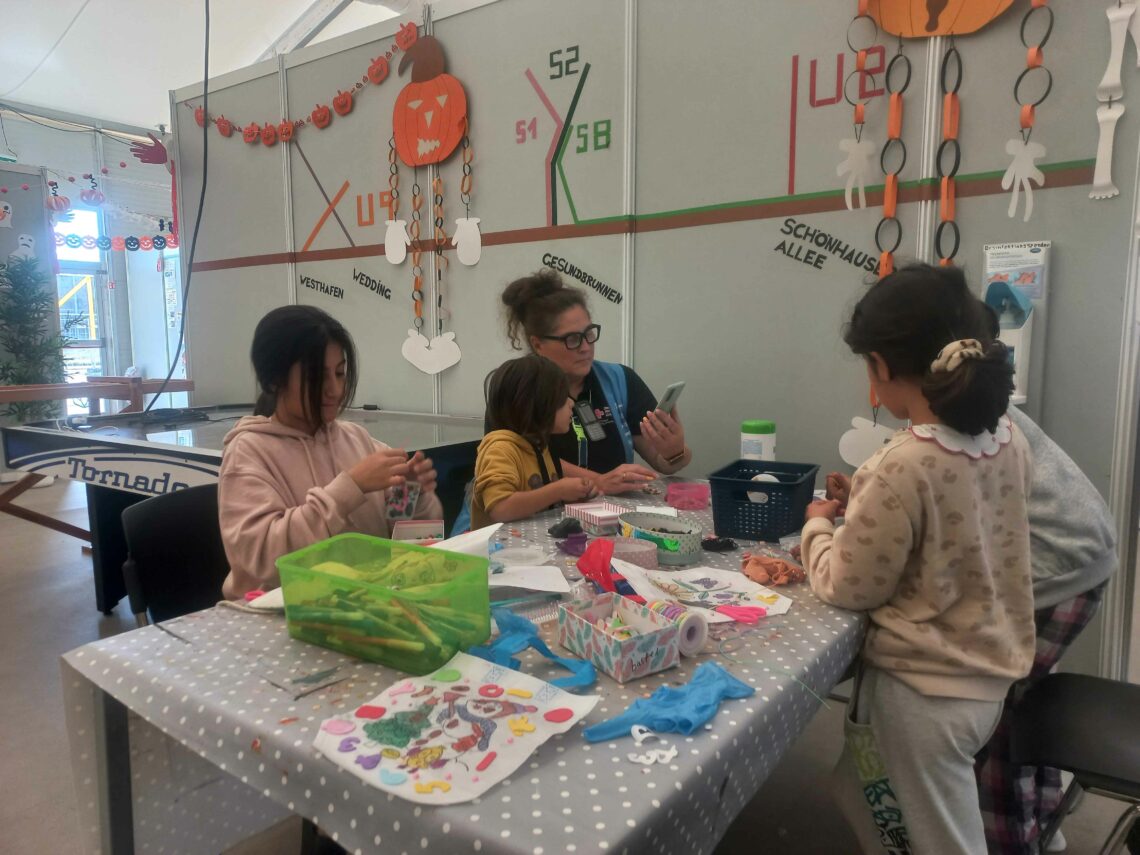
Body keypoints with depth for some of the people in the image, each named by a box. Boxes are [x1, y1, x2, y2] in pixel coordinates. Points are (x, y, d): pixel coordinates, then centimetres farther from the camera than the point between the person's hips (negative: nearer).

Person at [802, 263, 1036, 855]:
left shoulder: (904, 465, -29)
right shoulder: (1008, 437, -4)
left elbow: (847, 589, -16)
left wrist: (818, 525, 0)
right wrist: (866, 503, 10)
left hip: (926, 689, -8)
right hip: (987, 673, 8)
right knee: (860, 788, 27)